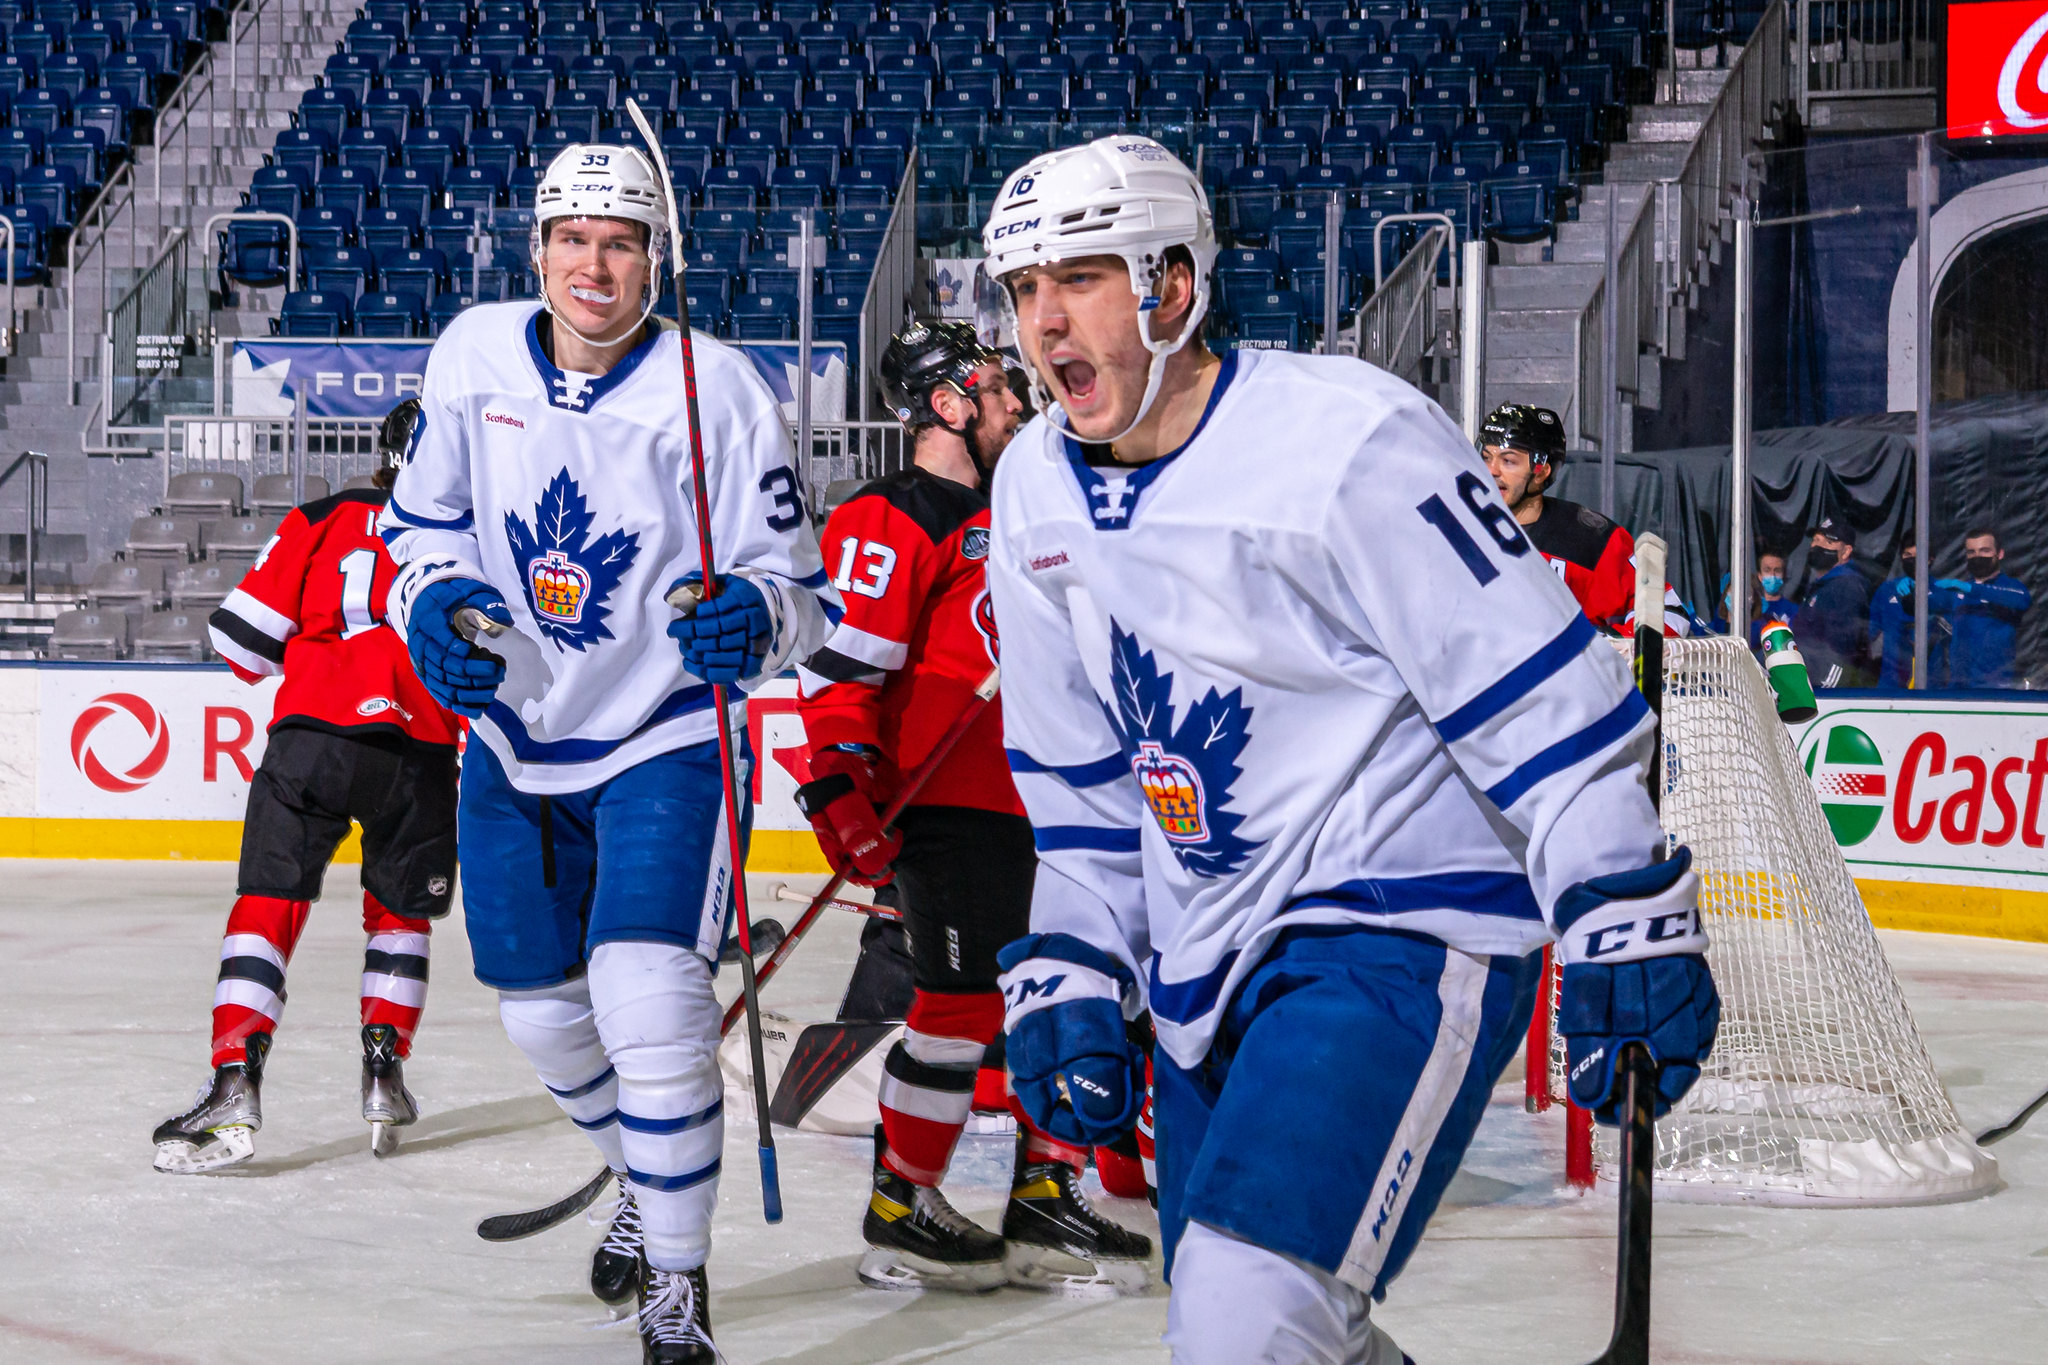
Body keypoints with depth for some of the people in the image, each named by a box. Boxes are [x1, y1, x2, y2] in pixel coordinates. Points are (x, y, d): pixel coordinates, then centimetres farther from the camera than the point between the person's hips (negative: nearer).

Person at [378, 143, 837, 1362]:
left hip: (669, 738, -5)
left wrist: (755, 618, -34)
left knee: (648, 1001, -20)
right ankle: (647, 1183, 44)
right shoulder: (474, 356, -5)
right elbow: (424, 517, 9)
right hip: (515, 732, 5)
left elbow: (803, 587, -12)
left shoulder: (718, 391, -17)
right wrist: (435, 599, -11)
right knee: (541, 1008, 15)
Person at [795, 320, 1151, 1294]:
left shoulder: (1005, 518, 20)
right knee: (963, 1003, -10)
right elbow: (838, 662, -17)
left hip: (1029, 804, 9)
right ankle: (898, 1216, 2)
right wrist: (840, 776, -24)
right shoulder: (887, 523, -10)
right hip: (943, 804, -9)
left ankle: (1044, 1205, 16)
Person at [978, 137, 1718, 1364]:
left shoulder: (1347, 437, -18)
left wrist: (1629, 928, -18)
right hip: (1208, 971, 8)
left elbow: (1541, 681, -17)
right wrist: (1070, 973, 13)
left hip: (1402, 938, -8)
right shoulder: (1039, 490, 6)